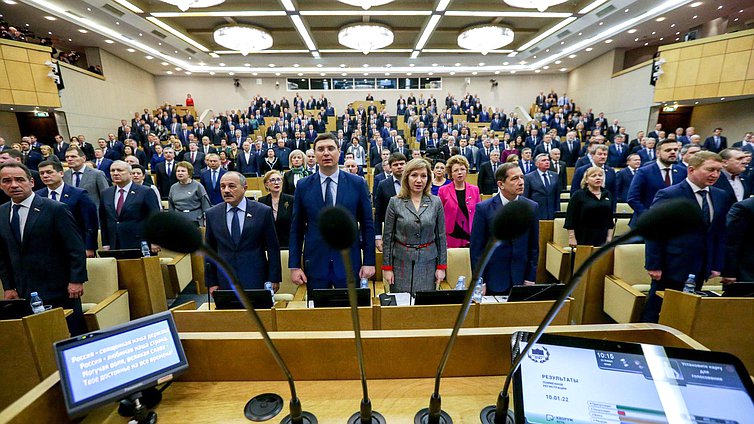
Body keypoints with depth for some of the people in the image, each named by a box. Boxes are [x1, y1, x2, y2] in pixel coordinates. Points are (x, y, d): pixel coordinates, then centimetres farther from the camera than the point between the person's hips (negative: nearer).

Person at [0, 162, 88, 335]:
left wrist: (76, 280, -14)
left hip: (59, 290, -5)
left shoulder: (56, 209, -10)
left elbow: (76, 248, -11)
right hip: (24, 293, 5)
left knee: (73, 333, 4)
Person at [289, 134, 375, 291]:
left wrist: (369, 262, -2)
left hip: (349, 264, 0)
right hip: (314, 264, 1)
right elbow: (296, 228, 3)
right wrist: (294, 266, 0)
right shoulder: (303, 186, 0)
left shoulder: (358, 184, -3)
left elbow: (367, 225, 0)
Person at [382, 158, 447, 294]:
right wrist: (387, 267, -2)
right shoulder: (395, 202, -3)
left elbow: (441, 236, 4)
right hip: (401, 262, -1)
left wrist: (441, 266, 3)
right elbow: (387, 237, -1)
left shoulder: (436, 202, 0)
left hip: (428, 262, 1)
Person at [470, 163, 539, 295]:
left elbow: (533, 246, 6)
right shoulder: (483, 208, -9)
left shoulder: (531, 207, 1)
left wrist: (530, 279, 3)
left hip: (521, 280, 3)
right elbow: (476, 248, -7)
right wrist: (479, 282, -8)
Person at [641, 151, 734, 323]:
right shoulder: (668, 195, -12)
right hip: (671, 267, -6)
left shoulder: (722, 197, 8)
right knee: (654, 313, 4)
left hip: (700, 269, 6)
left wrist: (717, 265, 8)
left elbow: (720, 233, 13)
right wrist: (653, 266, -14)